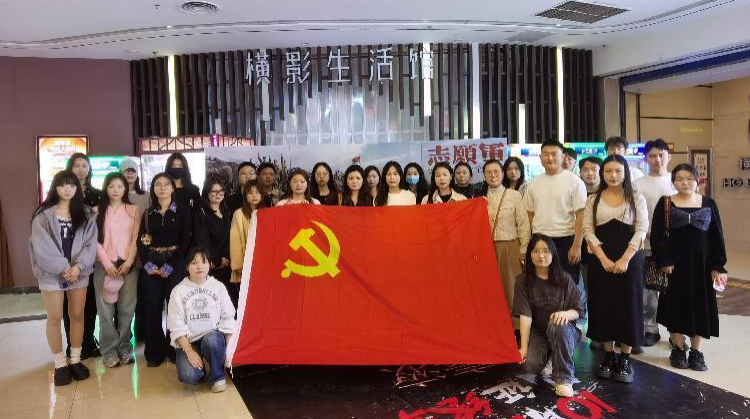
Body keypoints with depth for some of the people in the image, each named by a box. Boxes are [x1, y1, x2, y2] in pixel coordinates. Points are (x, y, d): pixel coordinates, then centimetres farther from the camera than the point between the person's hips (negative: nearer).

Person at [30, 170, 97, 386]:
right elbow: (42, 247, -10)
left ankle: (76, 360, 22)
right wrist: (63, 268, -15)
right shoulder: (43, 215, -2)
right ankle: (60, 364, 16)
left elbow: (90, 243, -3)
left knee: (77, 315, 9)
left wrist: (78, 266, -16)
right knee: (54, 319, 4)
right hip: (52, 274, -2)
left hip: (79, 273, 2)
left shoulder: (86, 214, 5)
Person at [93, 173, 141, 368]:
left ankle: (125, 348, 12)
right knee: (106, 309, -1)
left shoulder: (134, 210, 6)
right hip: (104, 264, 0)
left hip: (128, 264, 0)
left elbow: (135, 239, 3)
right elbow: (96, 240, 1)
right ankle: (110, 350, 7)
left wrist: (128, 262, -7)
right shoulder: (98, 211, 6)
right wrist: (107, 264, -8)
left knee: (127, 308, 0)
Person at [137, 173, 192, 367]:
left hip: (175, 265, -2)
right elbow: (141, 241, 5)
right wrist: (148, 264, -10)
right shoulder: (148, 213, 12)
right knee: (151, 308, 2)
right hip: (151, 265, 3)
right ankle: (154, 352, 12)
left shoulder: (183, 211, 2)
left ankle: (174, 349, 12)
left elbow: (185, 240, -5)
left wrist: (170, 265, -12)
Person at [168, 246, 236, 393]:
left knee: (211, 340, -36)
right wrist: (189, 351, -17)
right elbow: (176, 325, -6)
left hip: (213, 337, 1)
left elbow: (228, 319, 2)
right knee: (189, 376, -27)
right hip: (187, 341, -1)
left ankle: (217, 375, -7)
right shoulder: (178, 291, -1)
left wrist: (228, 347, -9)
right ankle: (200, 365, 11)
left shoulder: (219, 287, 3)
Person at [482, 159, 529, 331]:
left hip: (510, 247, -2)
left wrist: (523, 251, -4)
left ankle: (514, 327, 12)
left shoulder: (514, 195, 1)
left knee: (510, 289, 1)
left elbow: (523, 224, -1)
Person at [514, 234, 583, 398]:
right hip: (537, 332, 1)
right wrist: (523, 347, -24)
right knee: (531, 365, -28)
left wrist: (565, 314, -28)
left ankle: (564, 378, -20)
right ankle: (548, 356, 11)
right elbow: (525, 315, -15)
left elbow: (578, 310, -3)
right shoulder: (523, 280, -7)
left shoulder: (564, 279, -5)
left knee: (557, 325, -37)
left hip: (564, 333, 0)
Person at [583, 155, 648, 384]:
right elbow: (588, 230, -1)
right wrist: (603, 258, -13)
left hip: (629, 259, -1)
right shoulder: (593, 200, 7)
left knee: (628, 306, 1)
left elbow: (641, 230, -4)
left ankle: (625, 358, 12)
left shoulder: (637, 198, 4)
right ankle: (609, 355, 17)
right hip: (601, 260, 1)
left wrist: (625, 259, -14)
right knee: (603, 305, 4)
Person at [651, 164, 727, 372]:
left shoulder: (709, 204, 5)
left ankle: (696, 352, 17)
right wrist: (664, 261, -14)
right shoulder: (665, 203, -1)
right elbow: (657, 236, -5)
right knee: (676, 305, 4)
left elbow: (717, 237, 4)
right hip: (674, 264, -2)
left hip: (701, 264, 2)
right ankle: (678, 349, 17)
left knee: (700, 306, 5)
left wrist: (718, 266, -2)